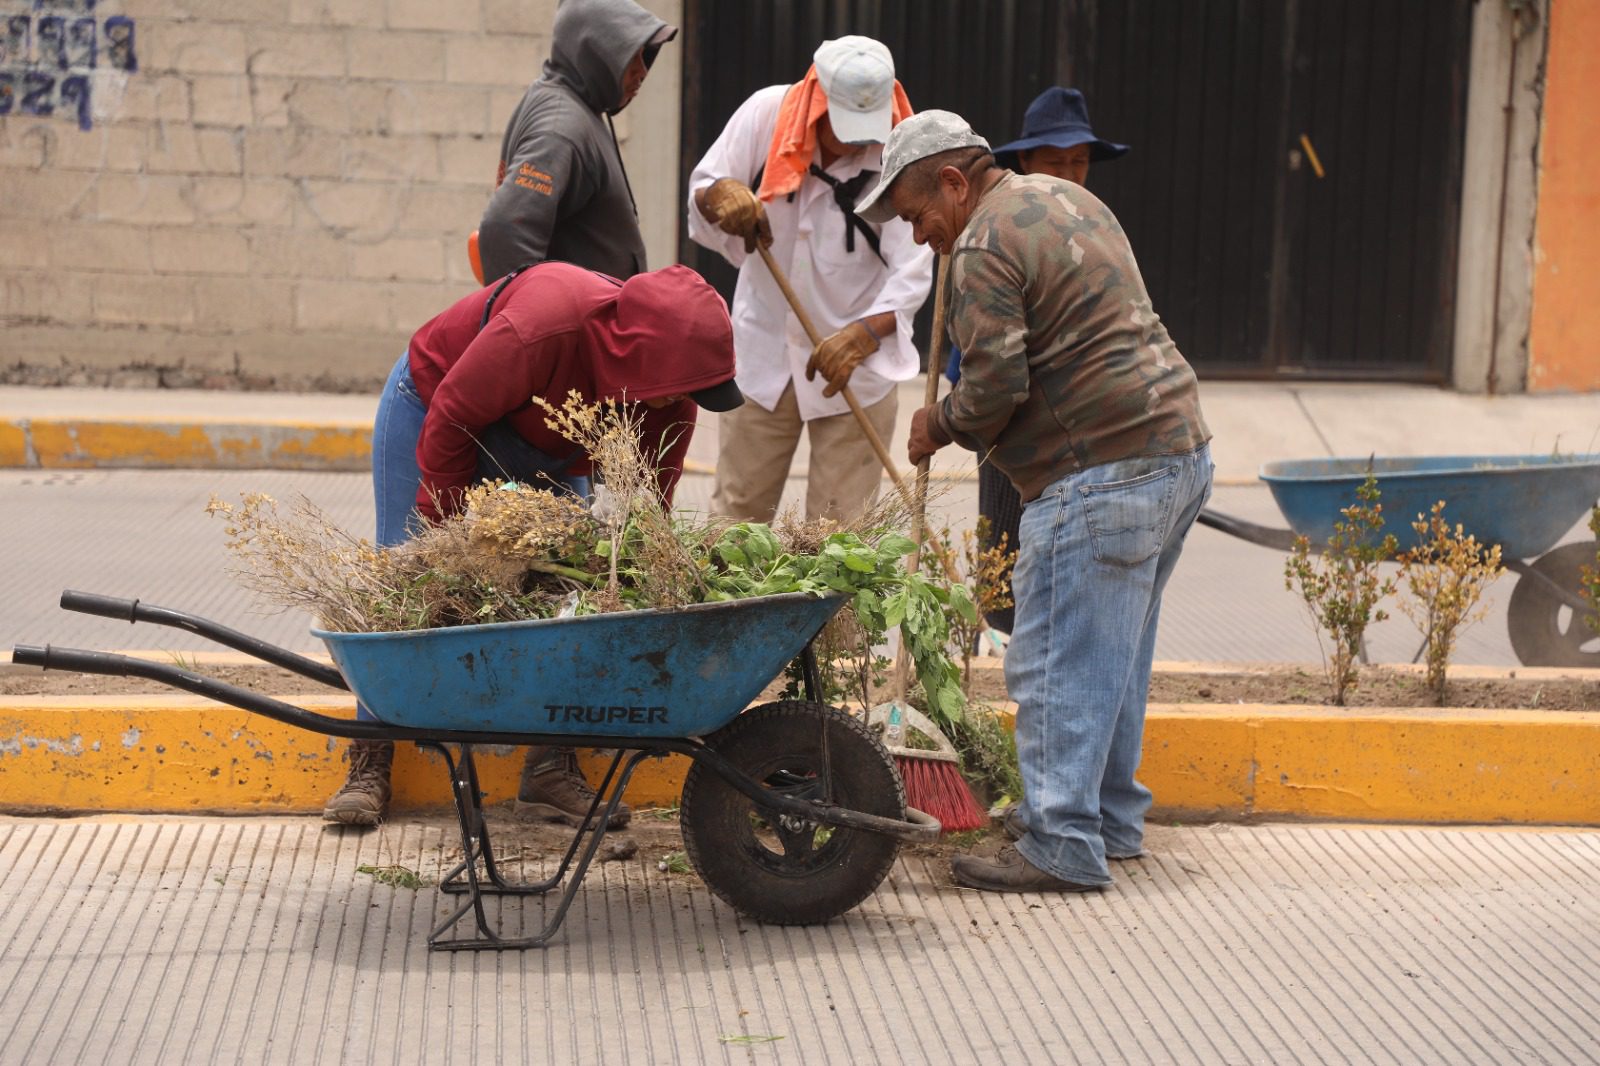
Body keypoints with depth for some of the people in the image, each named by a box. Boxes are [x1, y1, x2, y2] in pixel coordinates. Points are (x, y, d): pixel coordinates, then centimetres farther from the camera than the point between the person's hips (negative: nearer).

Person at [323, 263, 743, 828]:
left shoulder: (673, 400, -26)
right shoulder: (543, 326, -44)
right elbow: (450, 420, -30)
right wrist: (441, 532, -20)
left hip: (544, 453, 5)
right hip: (432, 406, -5)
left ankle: (552, 771, -2)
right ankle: (369, 765, 0)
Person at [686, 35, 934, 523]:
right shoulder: (766, 113, -9)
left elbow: (912, 271, -20)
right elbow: (699, 193, 1)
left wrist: (862, 335, -38)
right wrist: (721, 193, -24)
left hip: (855, 367, -2)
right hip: (763, 350, 2)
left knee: (839, 526, 1)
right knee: (735, 511, 8)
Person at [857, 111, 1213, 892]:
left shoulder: (985, 247, -12)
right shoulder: (1062, 197, 19)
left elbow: (996, 386, -19)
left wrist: (940, 425, 0)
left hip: (1103, 476, -10)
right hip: (1179, 448, 10)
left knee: (1058, 665, -5)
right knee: (1113, 655, 18)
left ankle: (1063, 848, -3)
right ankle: (1111, 817, 27)